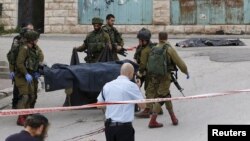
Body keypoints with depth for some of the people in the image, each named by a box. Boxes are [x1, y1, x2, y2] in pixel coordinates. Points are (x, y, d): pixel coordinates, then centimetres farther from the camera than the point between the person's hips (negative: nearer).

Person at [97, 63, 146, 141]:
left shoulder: (107, 85, 6)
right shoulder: (131, 85, -8)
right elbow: (142, 105, -4)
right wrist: (138, 88, 9)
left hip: (109, 126, 5)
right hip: (124, 126, -5)